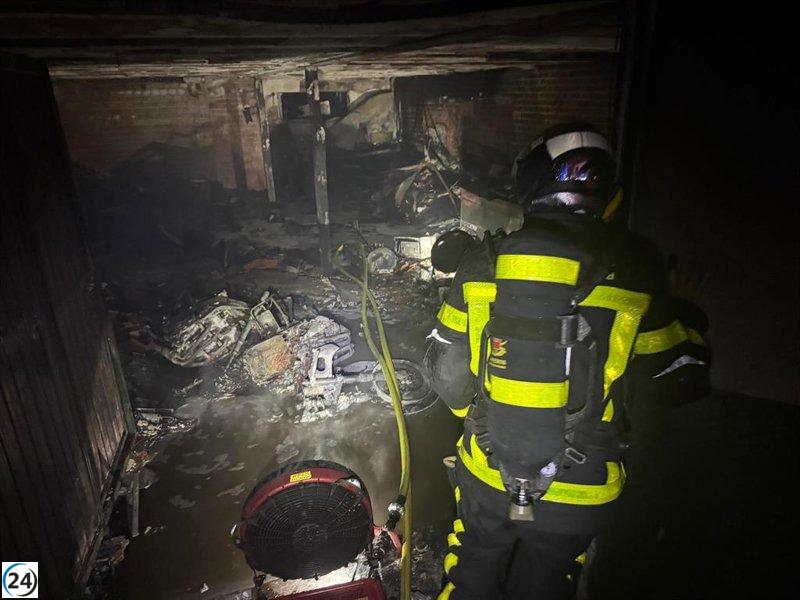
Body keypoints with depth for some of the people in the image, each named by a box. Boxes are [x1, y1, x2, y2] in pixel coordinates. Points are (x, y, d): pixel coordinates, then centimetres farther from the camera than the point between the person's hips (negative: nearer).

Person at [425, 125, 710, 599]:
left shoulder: (483, 263, -12)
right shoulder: (636, 273, -16)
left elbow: (447, 375, -5)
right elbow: (682, 376, -3)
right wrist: (690, 329, 17)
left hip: (486, 477, 1)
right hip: (579, 494, 0)